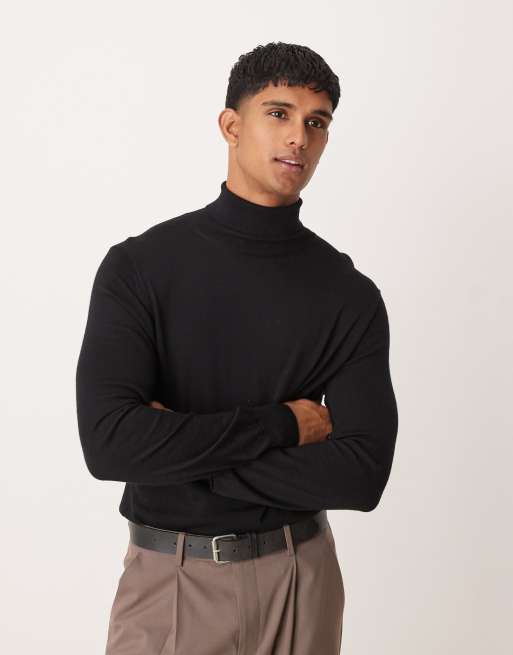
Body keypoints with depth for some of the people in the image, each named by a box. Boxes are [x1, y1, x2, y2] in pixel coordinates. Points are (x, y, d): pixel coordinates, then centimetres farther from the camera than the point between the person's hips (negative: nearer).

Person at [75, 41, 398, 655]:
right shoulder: (138, 266, -9)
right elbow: (107, 440, -21)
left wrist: (179, 449, -18)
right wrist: (280, 423, -18)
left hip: (299, 578, 2)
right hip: (169, 579, -1)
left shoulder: (350, 294, -5)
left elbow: (363, 475, -14)